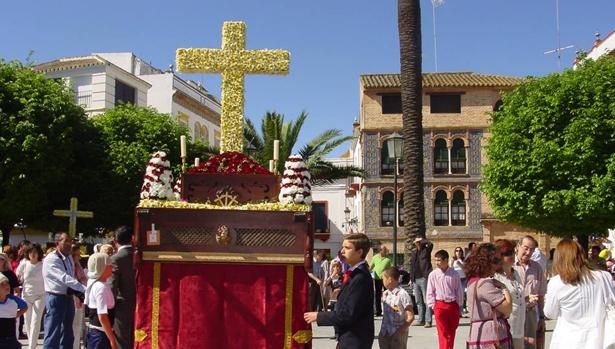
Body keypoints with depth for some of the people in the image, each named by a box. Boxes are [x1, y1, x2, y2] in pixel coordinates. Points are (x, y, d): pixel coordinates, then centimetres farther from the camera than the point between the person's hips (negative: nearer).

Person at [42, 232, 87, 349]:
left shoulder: (69, 258, 9)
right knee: (53, 335, -3)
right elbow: (64, 278, -28)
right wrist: (85, 288, -35)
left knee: (67, 335, 14)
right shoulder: (50, 259, -17)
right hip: (56, 298, -8)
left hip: (69, 298, 8)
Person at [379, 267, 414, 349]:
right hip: (385, 333, 7)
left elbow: (410, 317, -13)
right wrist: (382, 331, 9)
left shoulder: (403, 295, -14)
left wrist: (400, 330, -18)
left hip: (399, 333, -7)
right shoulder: (385, 294, 8)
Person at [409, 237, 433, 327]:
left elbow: (430, 244, -21)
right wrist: (411, 278, 16)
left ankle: (428, 321, -7)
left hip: (424, 278, -7)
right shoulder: (414, 254, 20)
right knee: (419, 302, 11)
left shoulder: (426, 251, 1)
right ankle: (421, 320, 17)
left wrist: (422, 240, -6)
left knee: (426, 301, -7)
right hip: (416, 280, 7)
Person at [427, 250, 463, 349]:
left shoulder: (454, 274, 0)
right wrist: (433, 306, -2)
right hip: (440, 305, -2)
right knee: (443, 333, -4)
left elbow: (459, 290, 5)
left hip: (453, 305, 2)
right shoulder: (433, 274, -2)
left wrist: (459, 305, 5)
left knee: (452, 332, 13)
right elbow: (430, 292, 2)